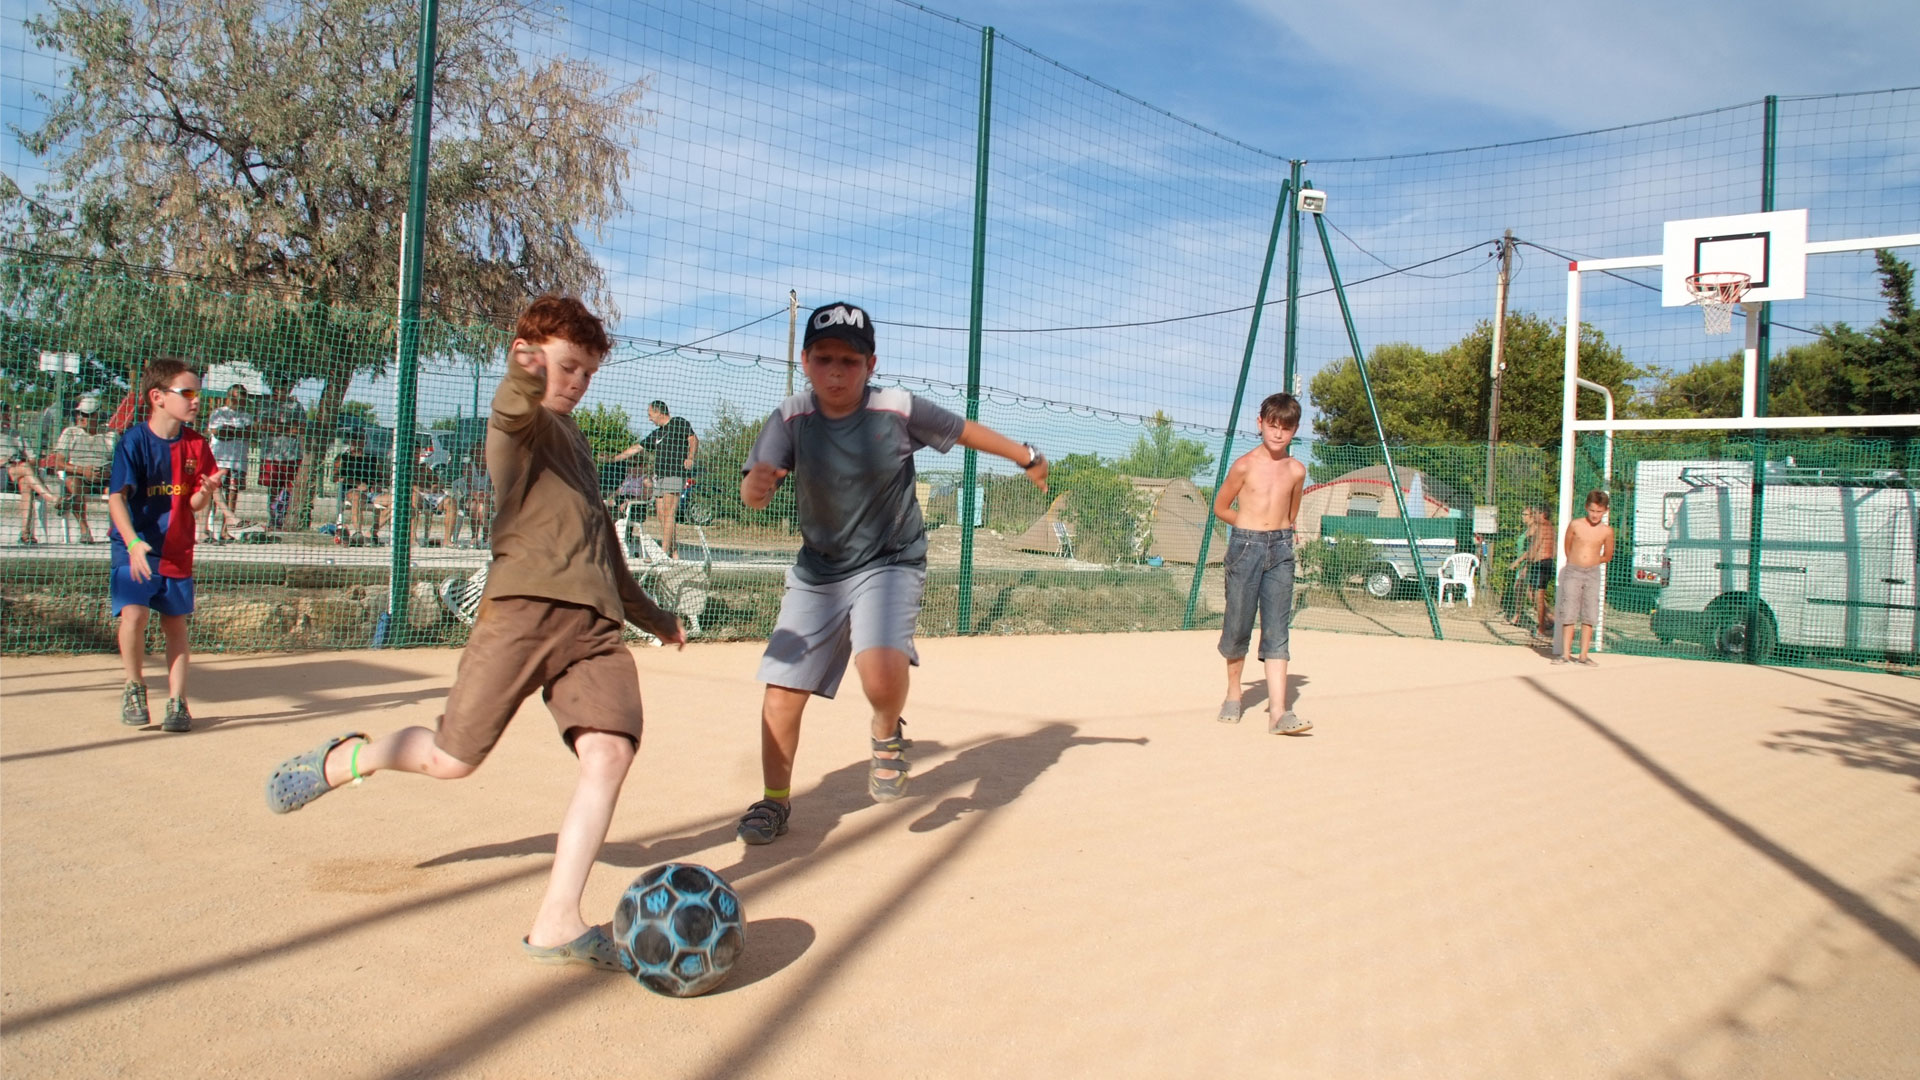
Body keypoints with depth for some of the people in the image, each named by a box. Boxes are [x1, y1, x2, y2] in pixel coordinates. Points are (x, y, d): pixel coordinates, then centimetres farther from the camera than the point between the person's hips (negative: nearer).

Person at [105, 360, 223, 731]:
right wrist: (133, 543, -30)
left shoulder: (196, 444, 2)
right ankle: (134, 687, 6)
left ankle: (177, 701, 18)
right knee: (134, 613, -18)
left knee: (175, 621, 9)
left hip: (177, 549, 4)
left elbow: (196, 505, 4)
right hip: (135, 547, -4)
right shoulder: (134, 441, -11)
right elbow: (116, 498, -17)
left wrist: (207, 490, -21)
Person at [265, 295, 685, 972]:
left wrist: (651, 615, 42)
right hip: (524, 603, -6)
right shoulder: (521, 421, 4)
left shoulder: (571, 438, 29)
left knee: (610, 750, -15)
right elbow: (513, 407, -25)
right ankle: (348, 758, 31)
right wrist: (526, 378, -49)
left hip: (593, 620, 6)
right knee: (452, 759, -1)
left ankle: (557, 923, -12)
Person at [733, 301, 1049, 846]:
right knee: (781, 692, 1)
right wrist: (755, 486, -47)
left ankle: (887, 735, 8)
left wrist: (1027, 457, 12)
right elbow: (755, 492, -23)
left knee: (882, 673, -28)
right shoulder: (791, 419, -11)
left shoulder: (899, 410, -15)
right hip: (817, 571, 3)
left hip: (890, 563, -2)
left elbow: (964, 430, 1)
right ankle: (775, 800, 25)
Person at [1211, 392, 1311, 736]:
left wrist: (1276, 531, 11)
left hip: (1280, 551, 2)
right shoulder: (1245, 465, -3)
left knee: (1277, 632, -5)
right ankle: (1233, 695, 27)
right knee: (1238, 626, 5)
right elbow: (1220, 507, 6)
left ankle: (1278, 713, -10)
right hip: (1245, 547, -2)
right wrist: (1253, 527, 6)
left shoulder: (1297, 471, 6)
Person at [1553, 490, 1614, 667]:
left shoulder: (1607, 531, -1)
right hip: (1572, 572, -1)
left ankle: (1583, 655, 7)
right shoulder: (1575, 525, -4)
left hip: (1593, 574, 1)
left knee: (1589, 616, 1)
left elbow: (1607, 556, 12)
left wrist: (1590, 561, 11)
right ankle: (1565, 653, 4)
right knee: (1568, 614, -1)